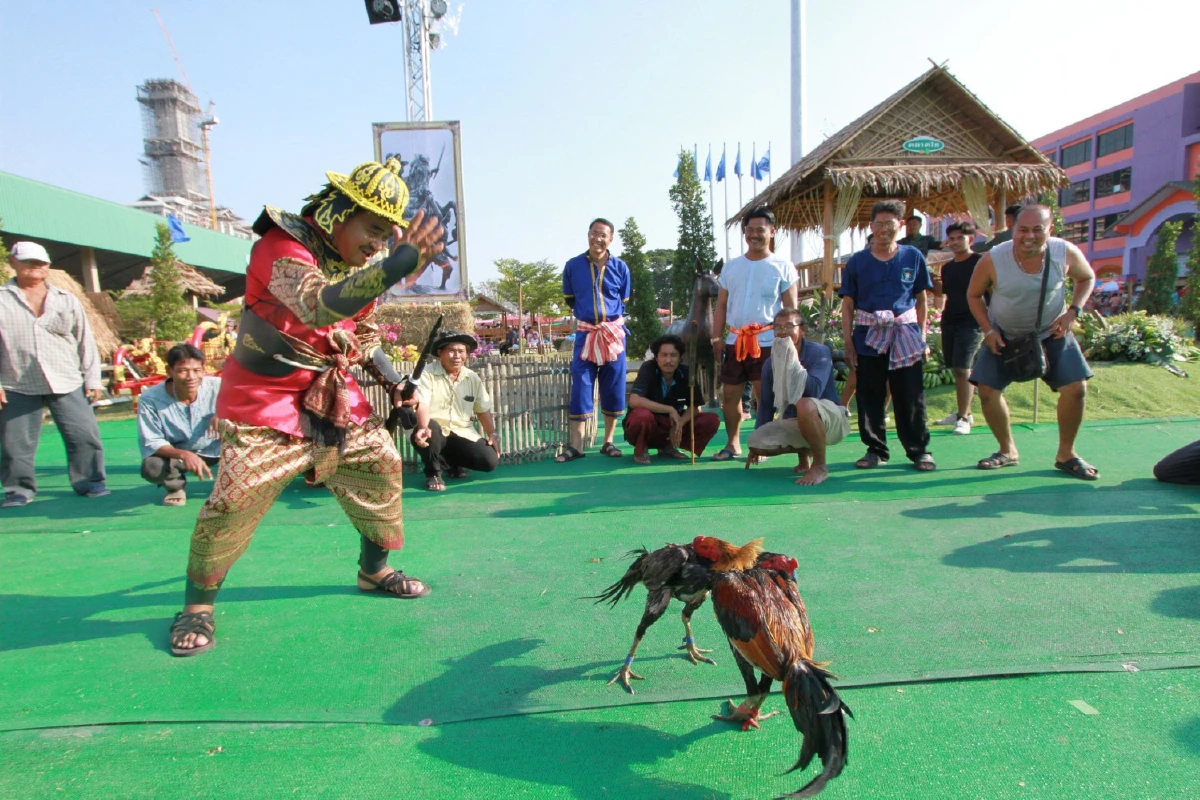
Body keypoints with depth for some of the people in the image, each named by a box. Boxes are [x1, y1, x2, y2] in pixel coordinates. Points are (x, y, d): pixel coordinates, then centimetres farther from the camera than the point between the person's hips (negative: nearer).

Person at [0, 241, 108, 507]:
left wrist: (92, 379, 6)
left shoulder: (66, 300, 12)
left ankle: (89, 481, 9)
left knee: (85, 435, -4)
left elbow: (85, 341, 12)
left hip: (67, 384, 1)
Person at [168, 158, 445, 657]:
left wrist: (391, 381, 4)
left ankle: (375, 570, 26)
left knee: (381, 462, 6)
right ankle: (198, 604, 12)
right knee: (236, 498, -12)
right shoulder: (282, 249, -22)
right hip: (266, 401, -7)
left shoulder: (360, 264, 3)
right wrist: (397, 266, -54)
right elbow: (319, 305, -44)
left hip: (335, 396, 7)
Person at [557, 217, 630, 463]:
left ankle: (608, 442, 15)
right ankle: (575, 445, 1)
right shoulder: (573, 266, 1)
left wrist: (612, 321, 9)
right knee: (580, 388, -4)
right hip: (586, 333, -1)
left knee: (614, 389, 4)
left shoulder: (620, 268, 2)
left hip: (614, 333, 1)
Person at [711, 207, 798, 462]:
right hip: (735, 340, 4)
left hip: (767, 341, -4)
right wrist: (717, 337, 4)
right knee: (729, 393, 5)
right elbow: (721, 306, 13)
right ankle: (732, 444, 19)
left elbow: (791, 309, 0)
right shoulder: (731, 266, 13)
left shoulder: (782, 267, 2)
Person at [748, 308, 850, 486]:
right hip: (794, 423, 6)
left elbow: (814, 391, -31)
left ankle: (820, 466, -19)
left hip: (831, 419, -6)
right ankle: (803, 452, 14)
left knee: (805, 405, -39)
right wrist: (756, 440, 7)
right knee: (756, 443, -16)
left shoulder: (819, 352, -16)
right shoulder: (770, 364, -1)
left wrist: (793, 361, -28)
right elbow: (767, 404, 8)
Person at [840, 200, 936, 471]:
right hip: (869, 337, 0)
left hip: (905, 337, 0)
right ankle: (875, 450, 18)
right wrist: (848, 342, -2)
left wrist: (922, 336, 4)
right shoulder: (857, 261, 5)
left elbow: (922, 300, 10)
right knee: (870, 398, 5)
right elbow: (848, 304, 5)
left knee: (911, 397, 3)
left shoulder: (913, 257, 6)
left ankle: (919, 450, 15)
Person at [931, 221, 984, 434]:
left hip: (970, 322, -6)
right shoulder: (947, 268, 14)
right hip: (949, 321, 6)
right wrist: (935, 284, 2)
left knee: (963, 368, -12)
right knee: (956, 369, 10)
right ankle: (962, 412, 19)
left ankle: (964, 418, -9)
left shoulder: (979, 262, -3)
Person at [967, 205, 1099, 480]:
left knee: (1076, 388, -8)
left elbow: (1087, 278, 3)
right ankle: (1007, 451, 15)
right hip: (1004, 336, 0)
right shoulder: (992, 259, -23)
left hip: (1052, 333, 1)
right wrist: (988, 331, -15)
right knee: (987, 389, -7)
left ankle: (1065, 455, 12)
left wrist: (1072, 312, -12)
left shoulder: (1066, 253, -19)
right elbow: (974, 295, -6)